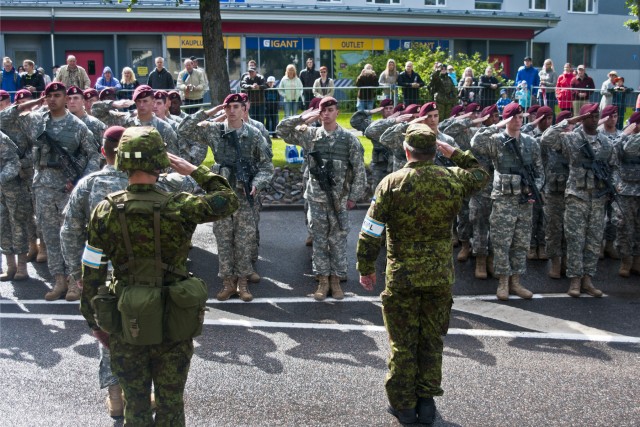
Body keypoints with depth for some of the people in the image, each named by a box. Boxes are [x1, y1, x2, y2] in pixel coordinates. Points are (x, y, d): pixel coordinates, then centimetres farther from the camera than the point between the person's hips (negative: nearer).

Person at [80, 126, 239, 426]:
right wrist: (194, 170, 2)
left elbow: (91, 274, -5)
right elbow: (228, 200, -2)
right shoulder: (179, 208, -17)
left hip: (127, 325, 1)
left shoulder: (105, 212, -12)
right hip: (175, 324, -1)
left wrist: (93, 321, 7)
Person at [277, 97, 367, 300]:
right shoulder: (310, 135, 4)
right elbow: (282, 130, 4)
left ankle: (336, 280, 17)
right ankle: (323, 280, 17)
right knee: (319, 240, 7)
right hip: (316, 198, 2)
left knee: (338, 240, 5)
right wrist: (303, 117, -6)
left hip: (339, 199, -1)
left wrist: (353, 196, -3)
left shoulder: (349, 138, -1)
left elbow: (359, 170, 0)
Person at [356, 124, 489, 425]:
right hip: (440, 276, 2)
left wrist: (366, 269, 0)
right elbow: (481, 174, 21)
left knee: (403, 343, 11)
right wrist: (453, 153, 18)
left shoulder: (392, 183, -10)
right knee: (432, 341, 15)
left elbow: (371, 232, -11)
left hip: (402, 276, -2)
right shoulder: (453, 180, -3)